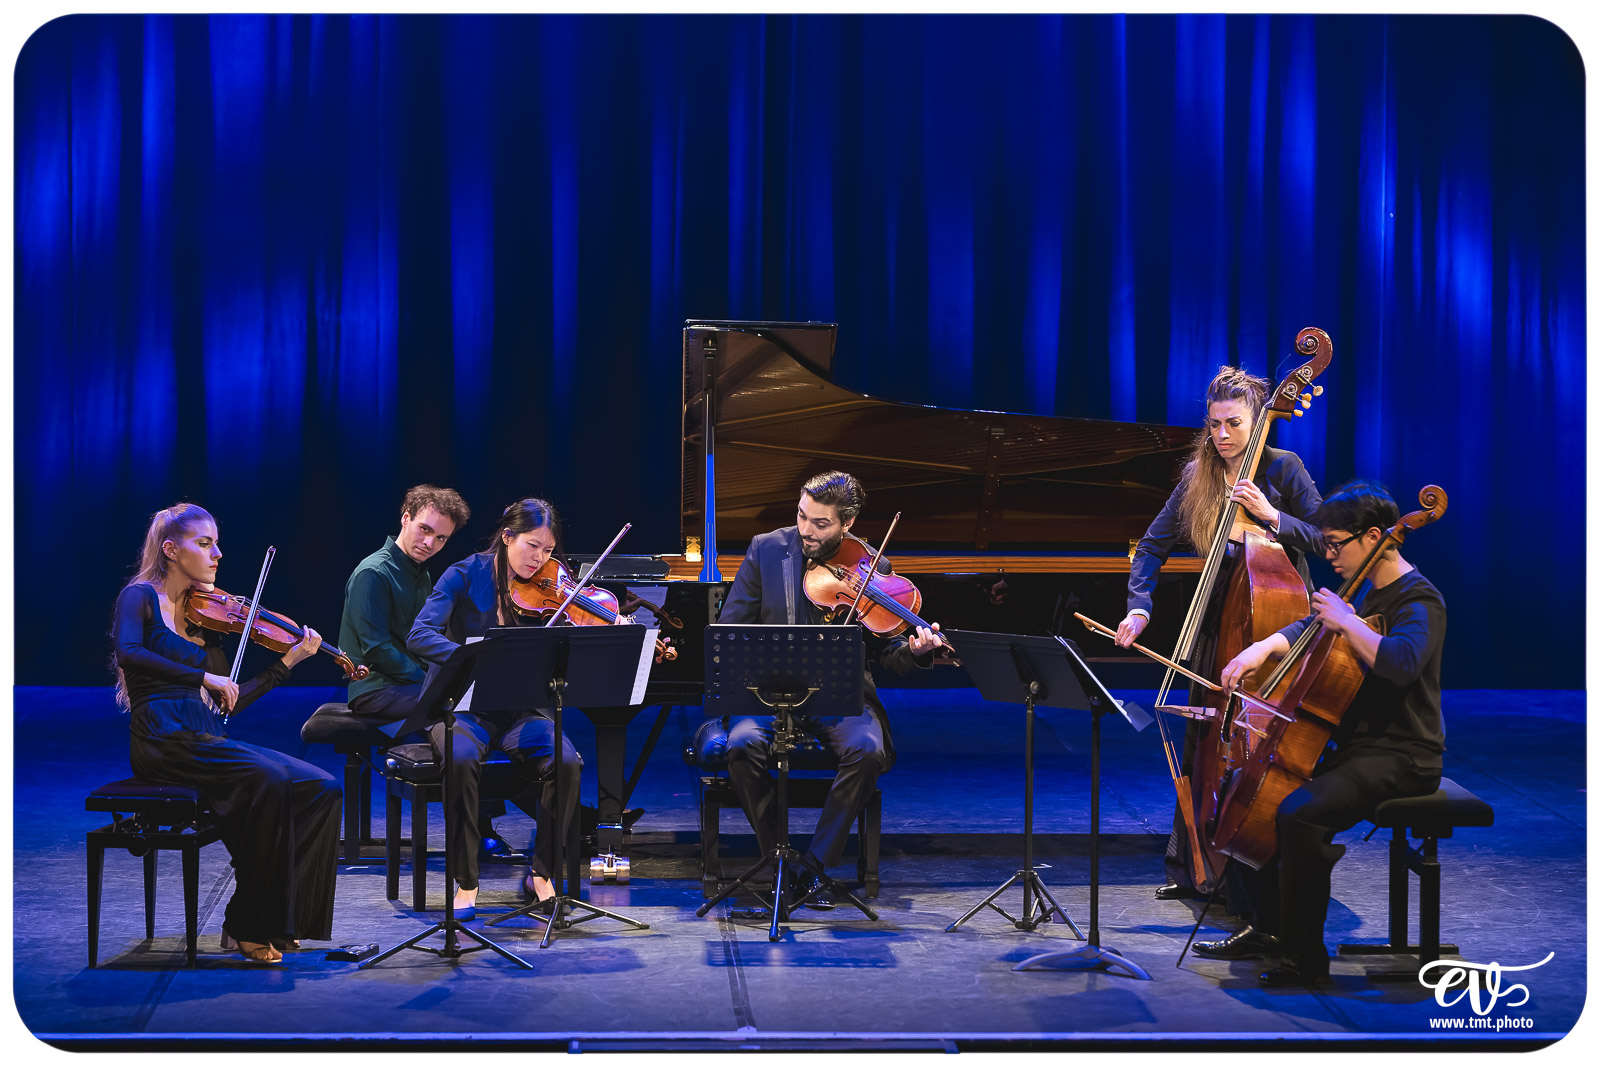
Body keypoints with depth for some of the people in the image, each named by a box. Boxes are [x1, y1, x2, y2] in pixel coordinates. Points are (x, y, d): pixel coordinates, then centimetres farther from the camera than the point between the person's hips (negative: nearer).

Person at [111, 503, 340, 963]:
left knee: (321, 788, -14)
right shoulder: (141, 597, 2)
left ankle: (280, 918, -13)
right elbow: (127, 653, -22)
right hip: (163, 741, -7)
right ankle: (247, 927, -20)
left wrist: (288, 660, 11)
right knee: (268, 779, -30)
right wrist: (204, 677, -25)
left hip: (208, 740, 7)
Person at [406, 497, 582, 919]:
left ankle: (540, 874, -7)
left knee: (567, 761, -27)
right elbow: (420, 636, -17)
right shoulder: (465, 576, -5)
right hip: (462, 705, -2)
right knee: (463, 759, -36)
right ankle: (466, 881, -20)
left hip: (518, 709, 2)